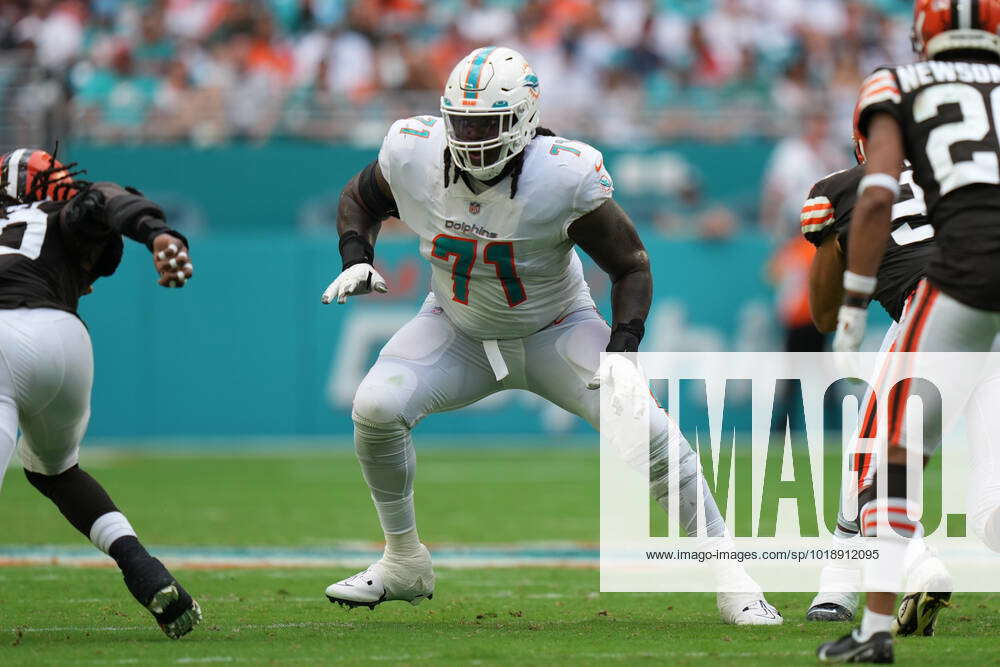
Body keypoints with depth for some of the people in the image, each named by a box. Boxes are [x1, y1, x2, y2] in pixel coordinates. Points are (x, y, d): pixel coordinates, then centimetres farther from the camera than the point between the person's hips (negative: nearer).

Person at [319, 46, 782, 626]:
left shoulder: (565, 178, -28)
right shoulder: (414, 155, -20)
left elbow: (631, 264, -15)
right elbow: (361, 199, 5)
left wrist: (623, 350, -28)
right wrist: (357, 260, -15)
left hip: (553, 332, -3)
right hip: (460, 331, 3)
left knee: (647, 429, -22)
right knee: (377, 408, -22)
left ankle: (729, 579, -8)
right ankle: (404, 565, 1)